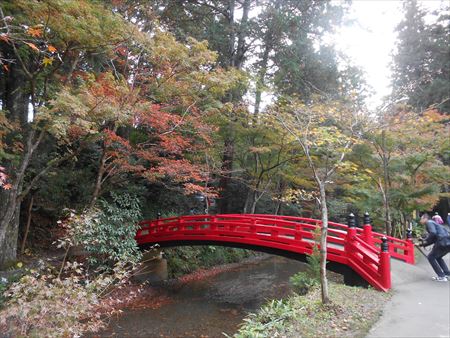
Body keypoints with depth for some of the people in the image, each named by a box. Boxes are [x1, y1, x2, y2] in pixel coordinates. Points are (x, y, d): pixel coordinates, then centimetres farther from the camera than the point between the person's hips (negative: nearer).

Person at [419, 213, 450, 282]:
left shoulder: (429, 222, 1)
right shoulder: (432, 223, 28)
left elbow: (433, 233, -18)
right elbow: (433, 239, 30)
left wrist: (425, 240, -5)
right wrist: (422, 244, 29)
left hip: (443, 242, -9)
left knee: (431, 257, 5)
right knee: (438, 257, 28)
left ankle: (441, 276, 3)